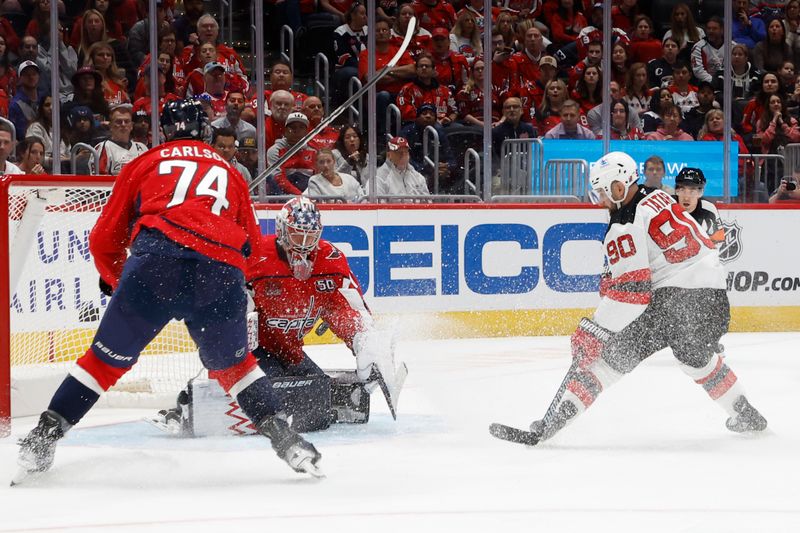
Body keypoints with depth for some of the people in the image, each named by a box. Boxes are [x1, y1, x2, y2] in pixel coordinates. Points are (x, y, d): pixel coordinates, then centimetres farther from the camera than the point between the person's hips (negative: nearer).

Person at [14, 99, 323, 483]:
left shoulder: (144, 165, 24)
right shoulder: (230, 173, 31)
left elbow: (105, 239, 24)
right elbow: (250, 242, 32)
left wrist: (115, 280, 42)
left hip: (156, 263, -2)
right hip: (222, 272, 2)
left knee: (107, 358, 8)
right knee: (231, 364, 23)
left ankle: (44, 437, 4)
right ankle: (282, 437, 12)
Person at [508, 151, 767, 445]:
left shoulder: (624, 227, -10)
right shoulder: (658, 198, 12)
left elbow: (630, 290, -17)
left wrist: (592, 332, -14)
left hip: (670, 298, -7)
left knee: (609, 354, -3)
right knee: (695, 355, 33)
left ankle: (551, 423, -8)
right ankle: (745, 415, 42)